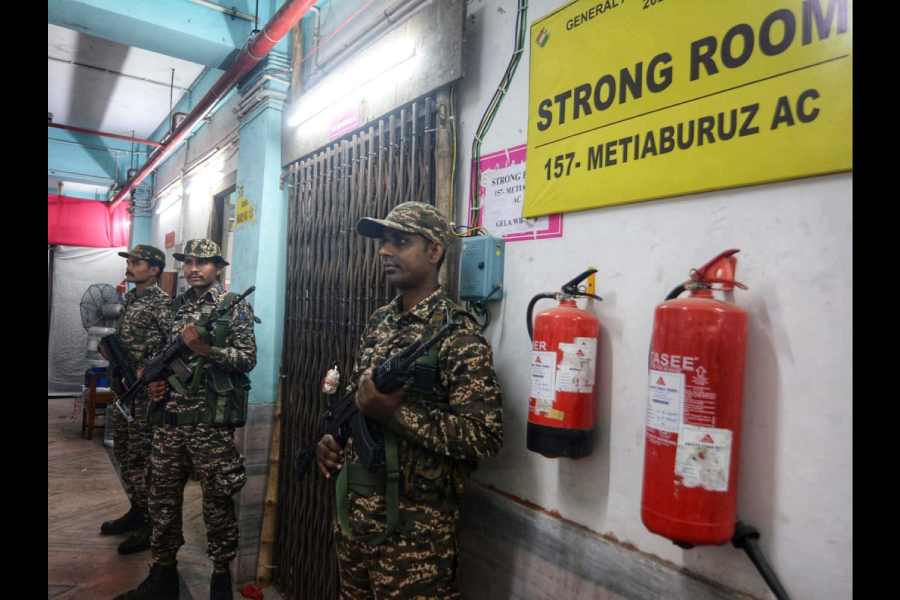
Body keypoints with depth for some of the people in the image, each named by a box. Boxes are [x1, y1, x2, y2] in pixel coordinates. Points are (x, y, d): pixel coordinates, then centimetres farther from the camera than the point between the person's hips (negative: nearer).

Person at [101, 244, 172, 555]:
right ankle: (136, 510, 31)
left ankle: (152, 525, 9)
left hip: (146, 390, -9)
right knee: (124, 452, 17)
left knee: (142, 457, -3)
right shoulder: (130, 299, 13)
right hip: (123, 387, 9)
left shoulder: (162, 303, -14)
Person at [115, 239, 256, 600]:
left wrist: (205, 348, -22)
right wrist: (156, 381, 4)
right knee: (162, 496, 14)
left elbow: (248, 359, -11)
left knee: (216, 502, 4)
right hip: (169, 417, 6)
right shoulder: (175, 307, 13)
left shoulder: (235, 306, -5)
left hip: (211, 421, -6)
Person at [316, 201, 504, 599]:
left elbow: (486, 436, -23)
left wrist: (393, 413, -25)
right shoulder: (378, 323, 7)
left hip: (413, 525, -7)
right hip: (352, 510, 7)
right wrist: (333, 439, 2)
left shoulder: (457, 333, -17)